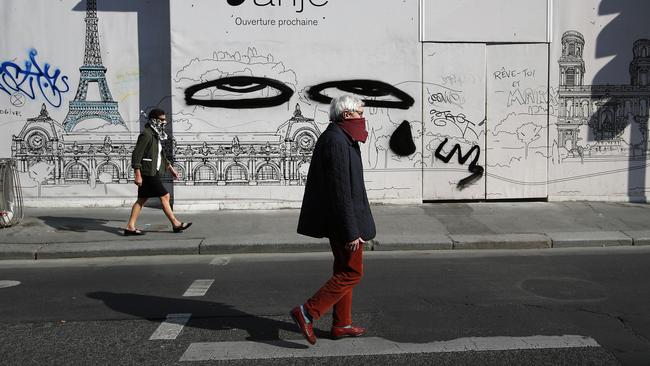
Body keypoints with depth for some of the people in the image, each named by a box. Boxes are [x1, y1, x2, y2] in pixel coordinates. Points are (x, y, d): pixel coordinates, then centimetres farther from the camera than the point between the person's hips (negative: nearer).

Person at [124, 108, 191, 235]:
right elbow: (136, 155, -19)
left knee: (142, 200, 10)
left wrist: (171, 168, 25)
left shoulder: (155, 135, 16)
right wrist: (138, 175, -22)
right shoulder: (146, 134, -15)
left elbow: (161, 155, 26)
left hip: (152, 173, 10)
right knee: (164, 196, -3)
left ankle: (130, 227, 12)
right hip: (148, 173, -10)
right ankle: (175, 224, 5)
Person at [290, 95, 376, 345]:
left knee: (344, 270, 16)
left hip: (336, 218, 10)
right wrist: (351, 232, -23)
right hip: (343, 219, -10)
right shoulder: (337, 142, -21)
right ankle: (307, 313, -2)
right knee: (352, 273, -2)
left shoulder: (338, 138, 12)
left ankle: (342, 324, 25)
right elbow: (340, 190, -24)